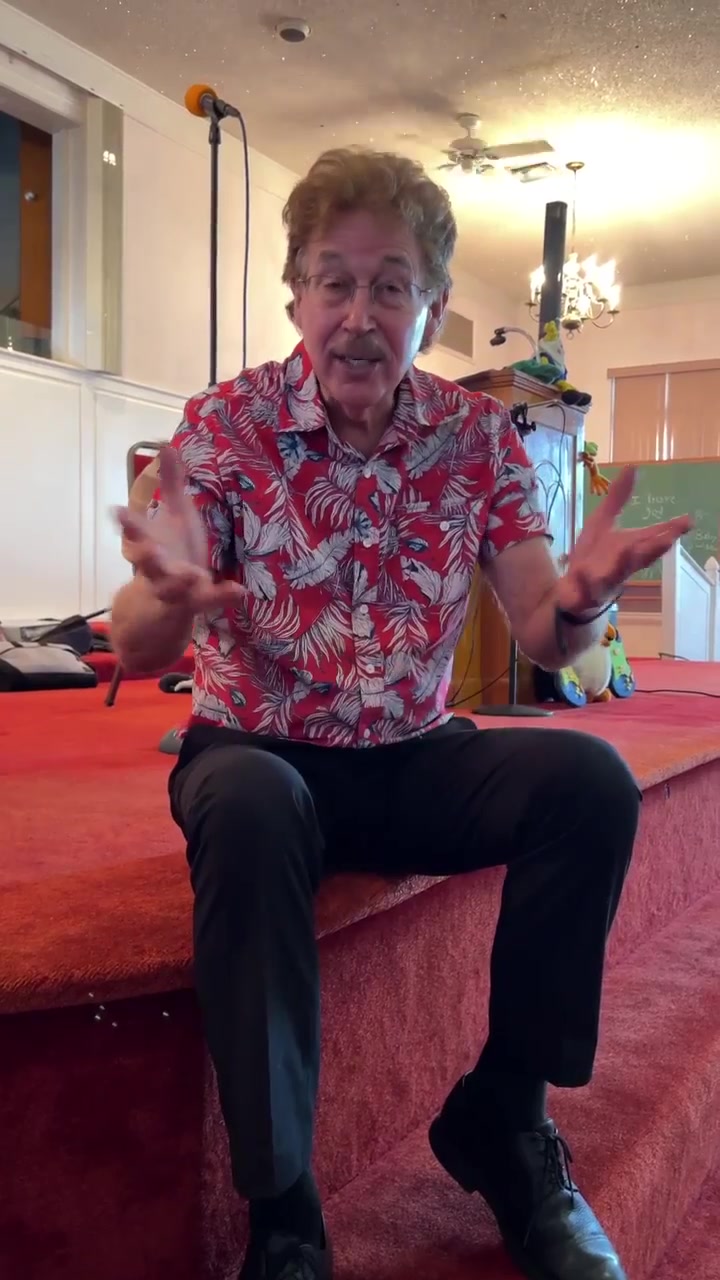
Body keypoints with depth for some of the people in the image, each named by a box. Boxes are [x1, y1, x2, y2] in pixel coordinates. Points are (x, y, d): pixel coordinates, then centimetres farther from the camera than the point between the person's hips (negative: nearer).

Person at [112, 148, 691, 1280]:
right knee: (249, 805, -36)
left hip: (414, 757, 3)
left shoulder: (479, 436, -1)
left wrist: (582, 598, -29)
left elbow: (543, 643, -5)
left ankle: (502, 1121, 0)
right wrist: (173, 600, -40)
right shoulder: (225, 426, -9)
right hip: (260, 753, -2)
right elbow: (136, 651, -15)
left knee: (592, 780, -22)